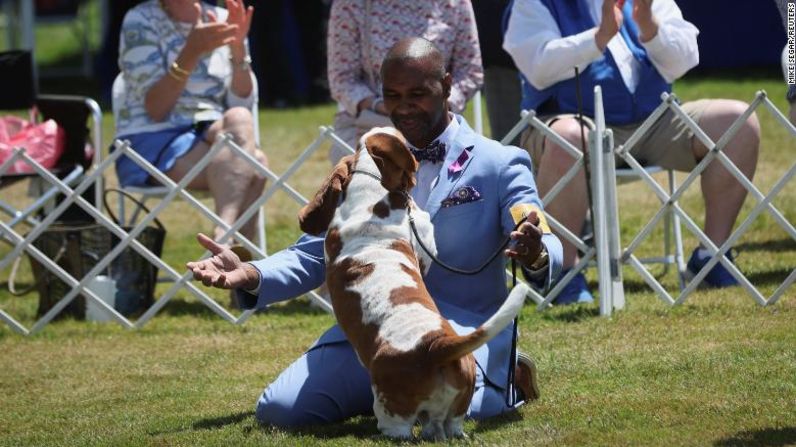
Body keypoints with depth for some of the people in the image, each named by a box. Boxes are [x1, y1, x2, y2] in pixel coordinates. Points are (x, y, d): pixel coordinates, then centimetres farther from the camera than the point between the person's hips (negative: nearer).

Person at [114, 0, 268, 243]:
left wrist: (238, 48, -10)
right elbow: (155, 110, -10)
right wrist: (192, 52, -21)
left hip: (215, 135, 4)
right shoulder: (140, 21, -1)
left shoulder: (221, 20, 11)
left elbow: (243, 104, 5)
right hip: (151, 143, -4)